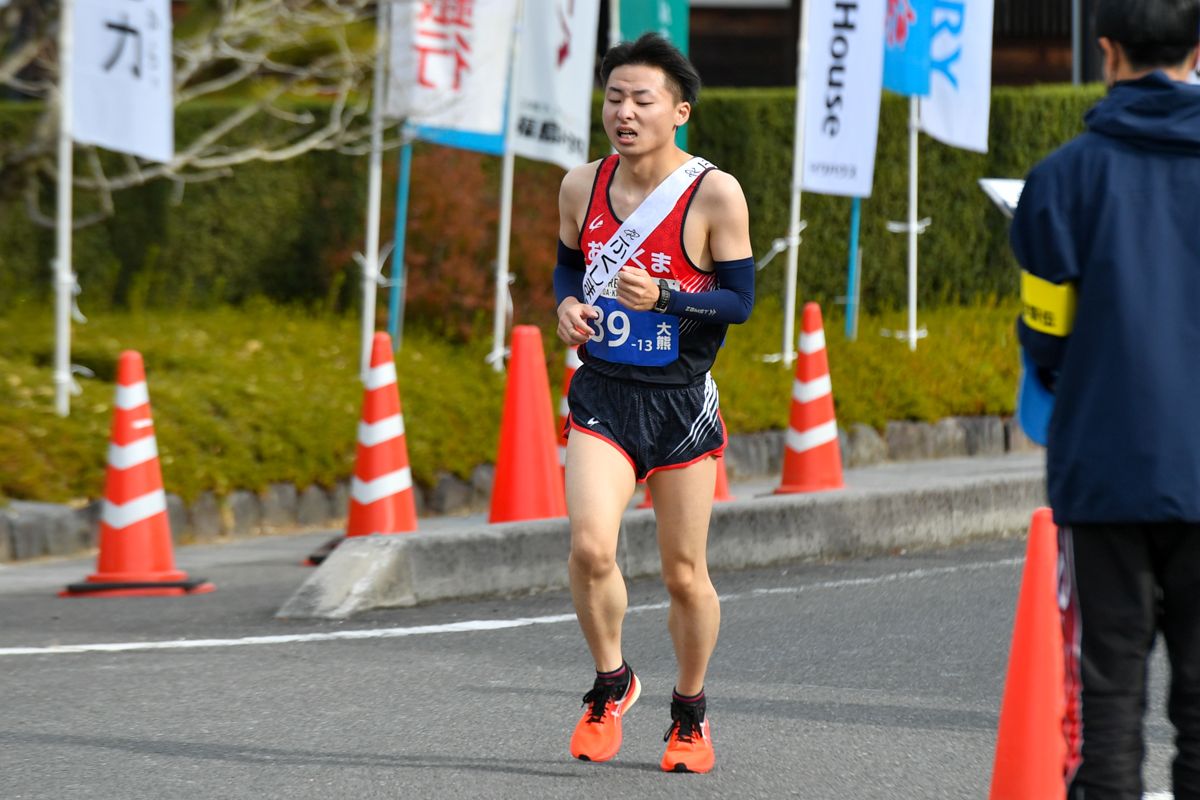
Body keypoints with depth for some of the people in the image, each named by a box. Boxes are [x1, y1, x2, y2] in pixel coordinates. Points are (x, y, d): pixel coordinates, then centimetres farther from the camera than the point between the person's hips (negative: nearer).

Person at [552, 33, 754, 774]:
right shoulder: (582, 187, 3)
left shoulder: (714, 195, -9)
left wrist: (662, 296, -23)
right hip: (602, 397, 2)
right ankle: (611, 683, 6)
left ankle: (691, 713, 28)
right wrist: (568, 305, -4)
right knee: (590, 547, -18)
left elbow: (740, 300, -8)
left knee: (684, 574, 6)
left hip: (681, 404, -2)